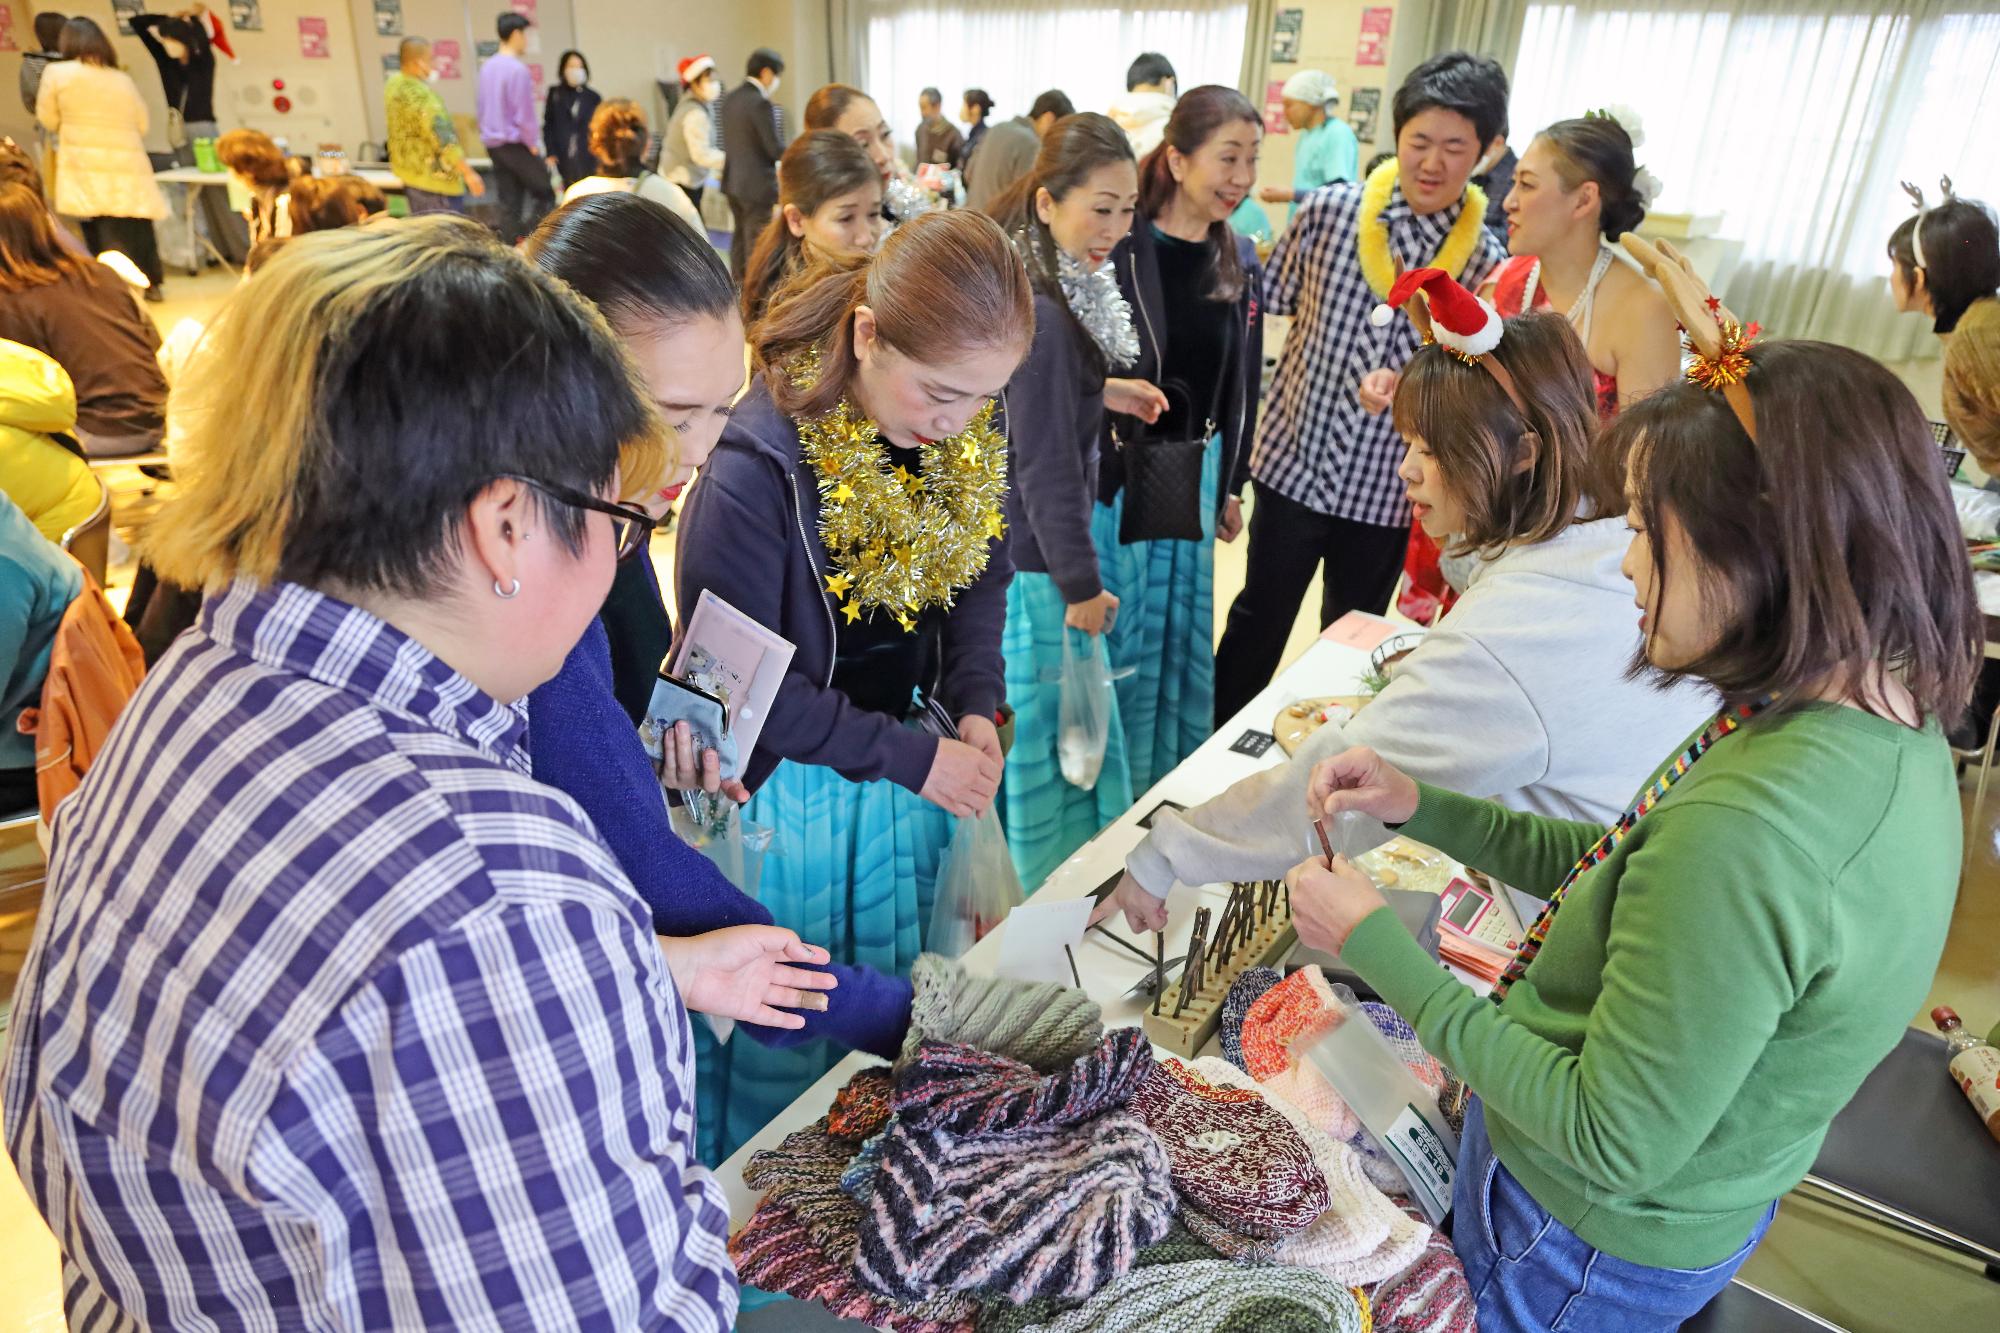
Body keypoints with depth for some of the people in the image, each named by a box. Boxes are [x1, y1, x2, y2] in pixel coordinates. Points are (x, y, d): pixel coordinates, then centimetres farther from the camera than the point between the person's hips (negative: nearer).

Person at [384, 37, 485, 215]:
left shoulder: (393, 84, 8)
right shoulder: (422, 95, -21)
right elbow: (443, 138, -25)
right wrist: (468, 173, -22)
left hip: (408, 172, 10)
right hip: (434, 178, -10)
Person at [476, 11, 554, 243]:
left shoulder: (487, 67, 9)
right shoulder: (518, 69, -15)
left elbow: (483, 109, 15)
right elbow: (524, 116, -16)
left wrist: (488, 138, 20)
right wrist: (534, 146, -6)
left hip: (494, 144, 8)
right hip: (517, 144, -8)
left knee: (509, 203, 8)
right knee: (545, 194, 2)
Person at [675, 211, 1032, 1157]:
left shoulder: (966, 441, -6)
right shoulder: (755, 468, -26)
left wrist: (975, 707, -10)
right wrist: (911, 756, -23)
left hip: (916, 766, 6)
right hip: (787, 787, -6)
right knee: (787, 1057, 12)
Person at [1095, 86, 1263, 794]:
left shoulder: (1241, 261, 5)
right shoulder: (1119, 247, -14)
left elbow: (1242, 384, 13)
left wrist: (1230, 485, 16)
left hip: (1195, 472, 6)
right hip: (1115, 469, -6)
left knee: (1182, 630, 17)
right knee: (1114, 628, 6)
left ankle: (1170, 776, 36)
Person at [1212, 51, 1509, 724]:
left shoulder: (1489, 264, -7)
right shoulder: (1330, 211, -8)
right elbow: (1274, 299, 5)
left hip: (1389, 490, 1)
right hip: (1294, 462, 0)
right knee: (1258, 622, 15)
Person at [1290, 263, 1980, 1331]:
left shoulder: (1747, 826, -38)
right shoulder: (1892, 727, -7)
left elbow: (1614, 1144, -29)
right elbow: (1622, 878, 3)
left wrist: (1378, 948, -24)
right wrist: (1423, 808, -4)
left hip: (1590, 1241, -7)